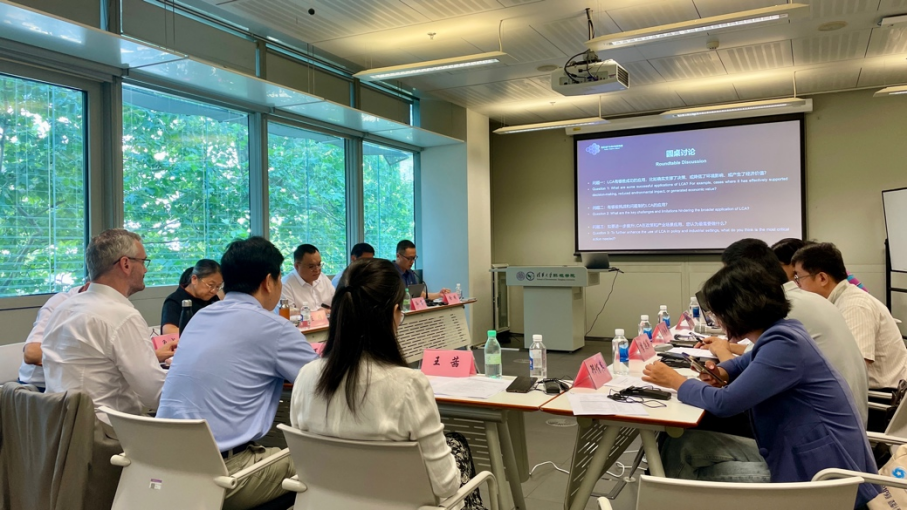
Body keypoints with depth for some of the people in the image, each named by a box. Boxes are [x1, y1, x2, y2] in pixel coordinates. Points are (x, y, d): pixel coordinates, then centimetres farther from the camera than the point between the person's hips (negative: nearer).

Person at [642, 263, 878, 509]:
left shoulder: (784, 343, -23)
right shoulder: (780, 333, 6)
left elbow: (724, 403, -25)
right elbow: (751, 361, 29)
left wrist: (675, 381, -7)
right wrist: (723, 372, 5)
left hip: (821, 472, -9)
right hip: (794, 452, 9)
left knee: (697, 483, -8)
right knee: (685, 446, -2)